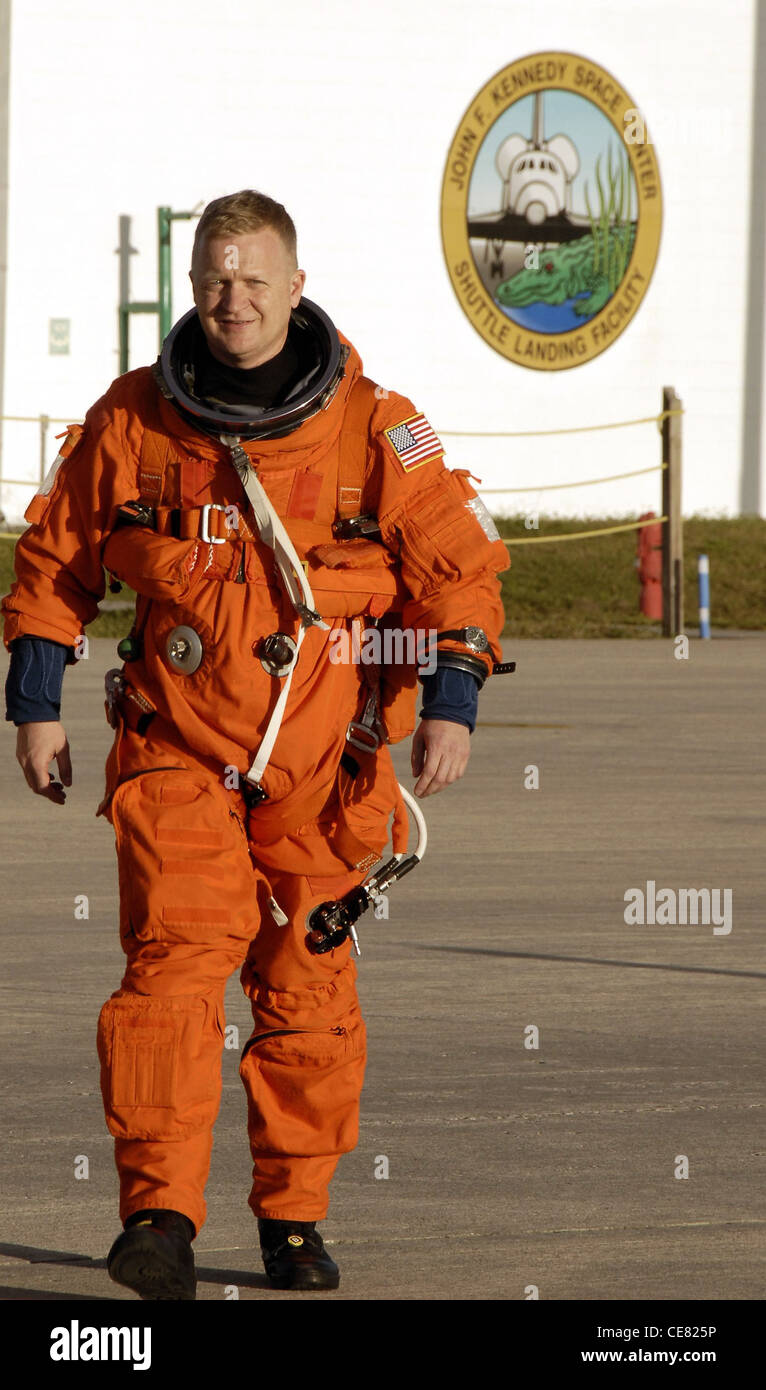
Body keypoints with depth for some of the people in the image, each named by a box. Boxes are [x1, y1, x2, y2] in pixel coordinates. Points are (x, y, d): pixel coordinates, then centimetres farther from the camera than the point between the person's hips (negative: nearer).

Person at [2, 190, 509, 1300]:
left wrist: (450, 703, -11)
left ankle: (295, 1217, 19)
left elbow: (461, 562, -1)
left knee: (307, 988, 5)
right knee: (174, 957, -16)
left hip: (321, 764, 0)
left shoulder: (374, 427, -2)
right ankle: (159, 1217, -20)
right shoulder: (130, 420, 2)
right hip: (177, 750, 0)